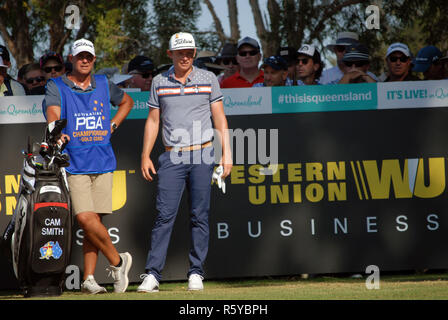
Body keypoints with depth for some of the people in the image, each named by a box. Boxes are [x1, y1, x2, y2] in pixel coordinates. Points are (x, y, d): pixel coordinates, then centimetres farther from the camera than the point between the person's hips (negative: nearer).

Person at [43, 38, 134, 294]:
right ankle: (117, 261, 3)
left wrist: (113, 125, 16)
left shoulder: (103, 85, 13)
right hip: (73, 164, -3)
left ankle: (89, 278, 4)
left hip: (103, 162, 3)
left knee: (96, 220, 0)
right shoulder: (57, 87, 1)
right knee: (85, 218, -15)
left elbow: (127, 101, 32)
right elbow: (52, 113, -18)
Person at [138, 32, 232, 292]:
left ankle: (196, 273, 6)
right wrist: (146, 156, 7)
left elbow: (220, 118, 5)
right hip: (172, 157, 1)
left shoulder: (208, 79, 6)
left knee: (200, 216, 0)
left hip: (203, 156, -1)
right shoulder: (160, 82, 10)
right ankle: (153, 274, -9)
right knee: (165, 215, -7)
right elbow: (153, 120, 14)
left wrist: (227, 153, -3)